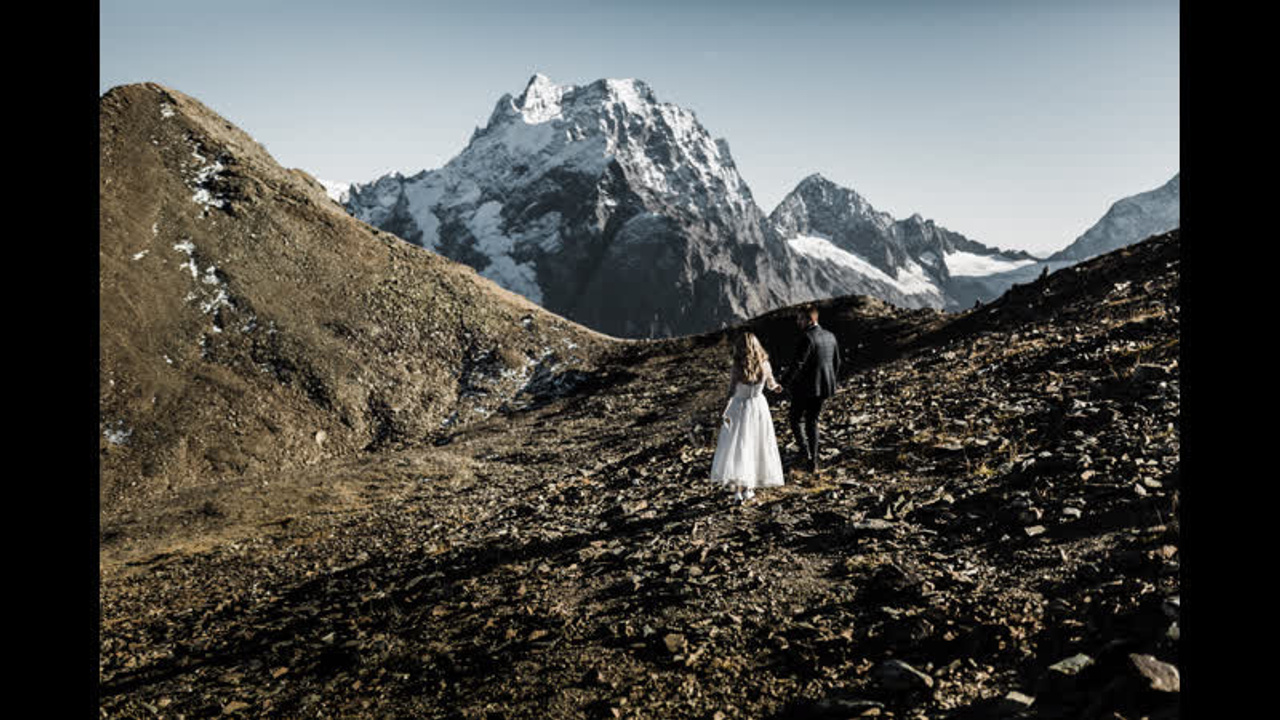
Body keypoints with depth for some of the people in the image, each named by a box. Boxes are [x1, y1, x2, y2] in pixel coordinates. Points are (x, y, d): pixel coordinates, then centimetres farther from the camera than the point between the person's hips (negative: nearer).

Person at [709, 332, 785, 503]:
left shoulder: (737, 368, -15)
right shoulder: (764, 365, -5)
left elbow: (731, 392, -18)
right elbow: (771, 384, 13)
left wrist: (724, 414, -15)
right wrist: (776, 386, 35)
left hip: (739, 409, -3)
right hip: (759, 407, 3)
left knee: (736, 448, 0)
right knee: (756, 446, 16)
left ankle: (738, 489, -9)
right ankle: (748, 488, 23)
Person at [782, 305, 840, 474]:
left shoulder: (807, 338, -19)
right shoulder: (830, 336, 6)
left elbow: (797, 365, -23)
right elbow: (836, 363, 14)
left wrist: (784, 382, -12)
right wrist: (829, 381, 25)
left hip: (805, 387, -7)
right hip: (823, 387, 8)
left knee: (796, 418, 11)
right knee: (812, 421, 17)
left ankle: (805, 452, -4)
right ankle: (813, 462, 17)